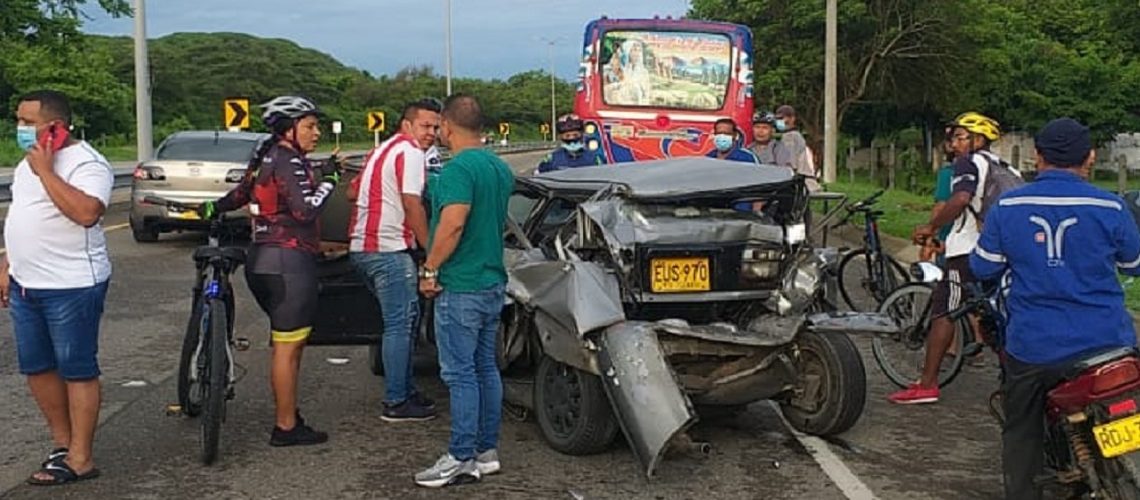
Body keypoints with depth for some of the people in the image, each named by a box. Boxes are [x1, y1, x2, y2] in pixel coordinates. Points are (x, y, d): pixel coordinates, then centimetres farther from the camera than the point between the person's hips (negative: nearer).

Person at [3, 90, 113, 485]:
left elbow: (86, 213, -32)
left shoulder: (86, 163, -14)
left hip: (72, 287, -9)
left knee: (77, 371, -1)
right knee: (37, 368, 14)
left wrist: (45, 172, -24)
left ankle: (79, 460, 6)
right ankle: (62, 443, 28)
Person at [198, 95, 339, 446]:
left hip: (262, 258, 10)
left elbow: (241, 194, 30)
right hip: (289, 260, -10)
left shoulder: (267, 157, 16)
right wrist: (328, 181, -10)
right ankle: (286, 427, 3)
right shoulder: (289, 162, -12)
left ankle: (289, 415, 26)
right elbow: (306, 210, -23)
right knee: (288, 348, -3)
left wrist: (213, 208, 47)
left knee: (286, 344, 18)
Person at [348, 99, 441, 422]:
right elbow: (412, 206, -15)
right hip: (387, 249, -10)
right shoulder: (410, 152, -9)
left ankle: (404, 390, 22)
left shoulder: (384, 150, 22)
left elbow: (353, 192, 30)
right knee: (400, 324, -6)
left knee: (402, 320, 17)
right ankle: (396, 403, -2)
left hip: (362, 246, 10)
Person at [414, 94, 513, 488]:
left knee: (461, 374, -4)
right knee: (486, 368, 13)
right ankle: (487, 451, 20)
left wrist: (430, 269, -18)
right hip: (493, 281, 9)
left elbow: (452, 224, -26)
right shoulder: (500, 168, 12)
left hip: (460, 288, -9)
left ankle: (462, 459, 1)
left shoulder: (459, 168, -17)